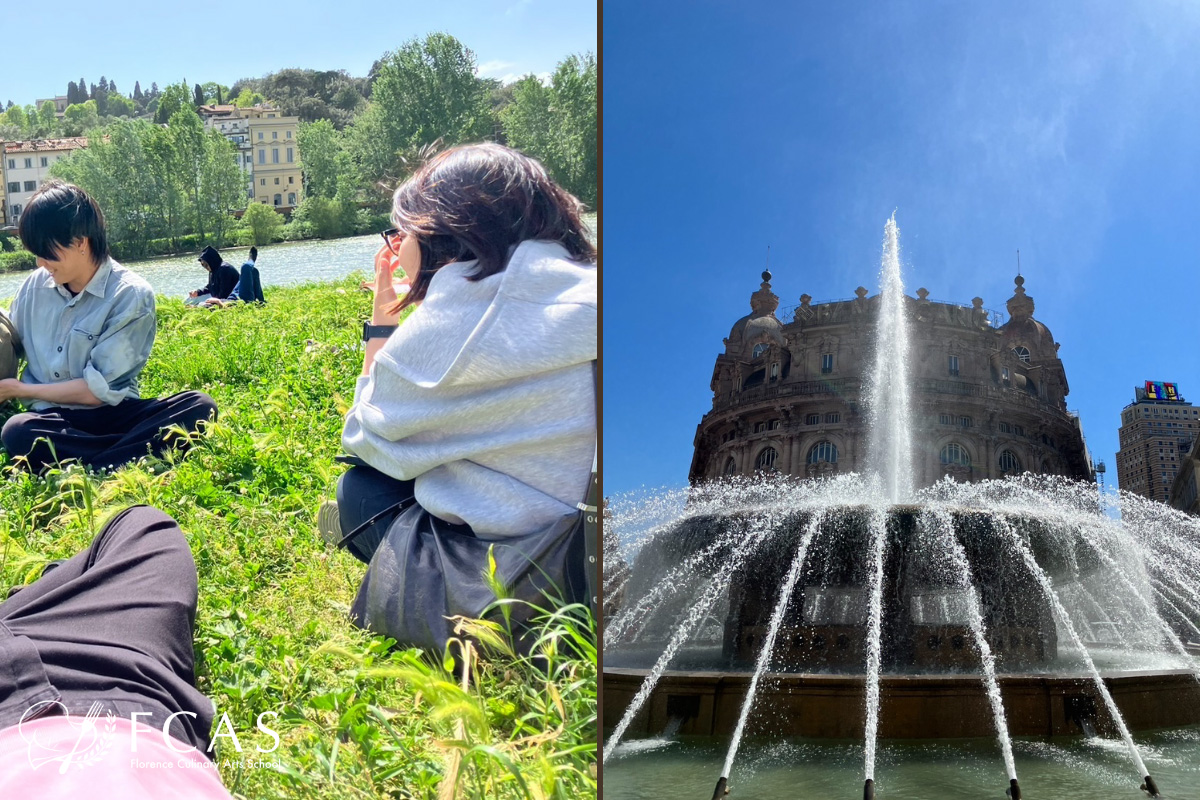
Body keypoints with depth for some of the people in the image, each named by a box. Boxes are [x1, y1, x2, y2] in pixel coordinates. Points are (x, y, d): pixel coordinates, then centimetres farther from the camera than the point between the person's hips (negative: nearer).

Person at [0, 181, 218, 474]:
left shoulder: (131, 294, -8)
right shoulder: (34, 286, 6)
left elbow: (99, 389, -11)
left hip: (111, 415, -2)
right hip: (51, 419, 2)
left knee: (198, 406, -30)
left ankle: (84, 475, -41)